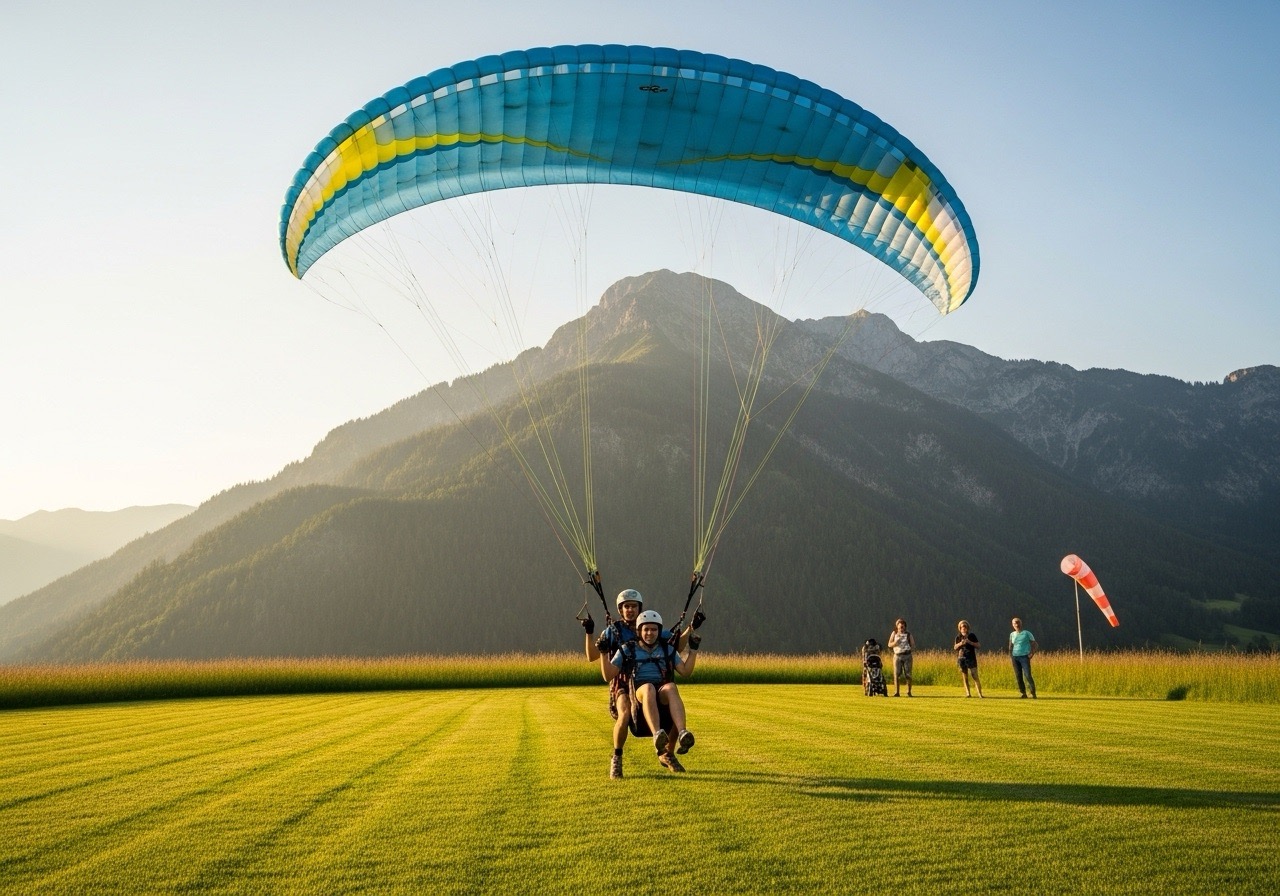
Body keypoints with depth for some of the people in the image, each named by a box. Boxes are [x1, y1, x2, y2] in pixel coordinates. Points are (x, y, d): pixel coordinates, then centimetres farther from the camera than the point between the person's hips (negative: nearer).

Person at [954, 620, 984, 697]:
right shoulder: (958, 637, 9)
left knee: (975, 676, -10)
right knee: (965, 677, 2)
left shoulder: (972, 636, 2)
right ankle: (968, 693, 5)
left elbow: (979, 646, 0)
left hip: (971, 658, -3)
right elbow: (955, 647, 6)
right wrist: (960, 644, -13)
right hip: (961, 658, 3)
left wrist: (970, 642, -14)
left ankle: (980, 693, -10)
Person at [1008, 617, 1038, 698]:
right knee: (1018, 676, 1)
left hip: (1024, 657, -4)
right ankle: (1023, 693, 7)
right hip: (1015, 657, 4)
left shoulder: (1027, 633, 2)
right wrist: (1010, 655, 9)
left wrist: (1031, 654, -9)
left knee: (1027, 675, -13)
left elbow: (1034, 644, 3)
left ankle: (1033, 693, -10)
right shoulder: (1012, 634, 14)